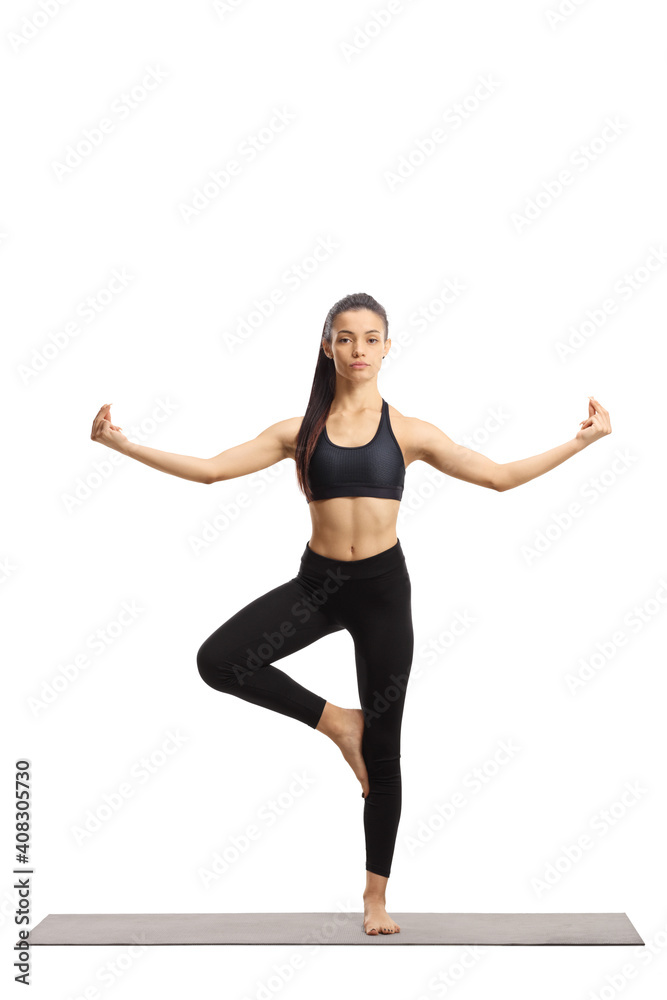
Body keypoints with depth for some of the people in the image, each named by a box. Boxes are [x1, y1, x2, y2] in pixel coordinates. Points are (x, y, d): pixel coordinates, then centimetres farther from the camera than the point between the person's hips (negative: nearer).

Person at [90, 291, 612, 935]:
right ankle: (335, 721, -1)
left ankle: (376, 894, 21)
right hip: (317, 581, 1)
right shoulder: (301, 431, 2)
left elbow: (502, 476, 1)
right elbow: (209, 469, -2)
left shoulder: (407, 431, 0)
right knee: (218, 661, -23)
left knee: (382, 749, 6)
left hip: (382, 586, -1)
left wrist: (581, 440, -6)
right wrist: (121, 444, -7)